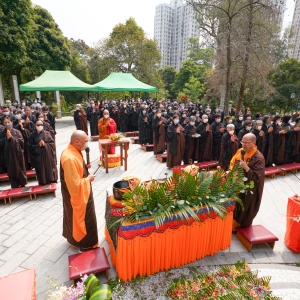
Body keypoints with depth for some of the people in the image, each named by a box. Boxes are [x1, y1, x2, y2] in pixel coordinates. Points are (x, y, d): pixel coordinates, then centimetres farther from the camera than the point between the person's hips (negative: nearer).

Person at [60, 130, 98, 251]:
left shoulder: (72, 151, -2)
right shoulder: (70, 158, -33)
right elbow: (75, 185, -31)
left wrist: (84, 167, -2)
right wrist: (88, 179, -17)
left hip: (81, 192, 10)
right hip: (77, 194, -9)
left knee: (76, 217, 26)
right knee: (84, 218, 10)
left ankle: (75, 237, 48)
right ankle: (86, 244, 31)